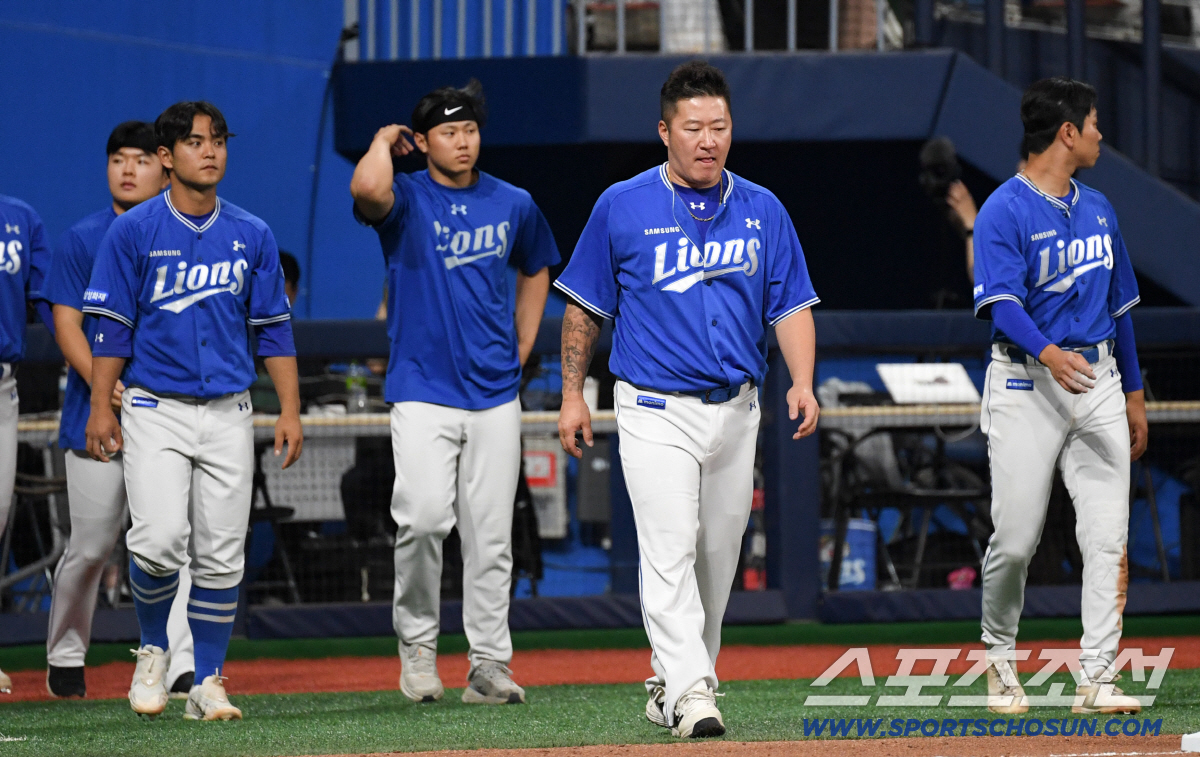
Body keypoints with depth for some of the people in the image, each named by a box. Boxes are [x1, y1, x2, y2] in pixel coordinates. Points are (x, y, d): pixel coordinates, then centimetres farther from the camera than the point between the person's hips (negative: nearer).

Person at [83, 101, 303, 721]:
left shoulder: (252, 236, 8)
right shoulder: (133, 232, -1)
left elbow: (274, 328, 10)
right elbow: (111, 326, -1)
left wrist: (290, 411, 3)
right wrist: (101, 408, -8)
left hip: (228, 414, 3)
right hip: (155, 411, -3)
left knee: (222, 556, 0)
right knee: (161, 540, -17)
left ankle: (207, 682, 9)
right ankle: (153, 651, 8)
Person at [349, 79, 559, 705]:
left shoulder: (513, 205, 9)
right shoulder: (406, 198, -3)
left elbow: (534, 271, 26)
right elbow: (366, 188, -28)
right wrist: (384, 139, -8)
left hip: (494, 395, 4)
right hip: (422, 393, -3)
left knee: (491, 535, 3)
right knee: (423, 518, -18)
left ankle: (489, 664, 7)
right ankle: (416, 639, 2)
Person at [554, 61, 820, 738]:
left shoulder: (762, 211, 7)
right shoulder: (622, 207, -1)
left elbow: (791, 306, 7)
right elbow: (585, 306, 6)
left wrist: (802, 383, -8)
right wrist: (573, 394, 3)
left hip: (735, 412, 4)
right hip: (656, 411, -4)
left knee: (719, 557, 9)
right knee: (670, 551, -16)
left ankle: (673, 684, 23)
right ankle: (689, 693, -23)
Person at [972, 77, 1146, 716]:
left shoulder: (1098, 210, 15)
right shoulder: (1004, 212, -8)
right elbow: (1003, 304, -21)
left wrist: (1133, 394, 21)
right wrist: (1049, 353, -38)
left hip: (1098, 381, 6)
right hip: (1026, 386, -6)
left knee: (1107, 536, -5)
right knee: (1015, 537, -4)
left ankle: (1097, 677, -6)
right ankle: (999, 654, 20)